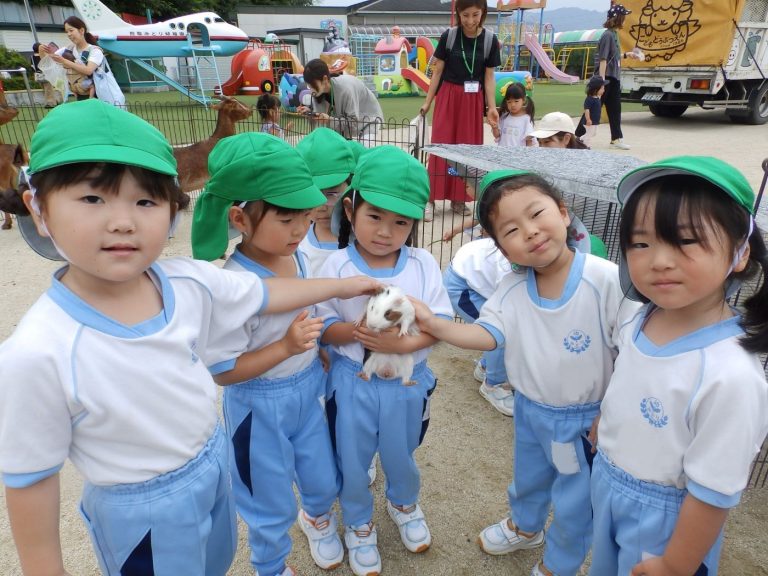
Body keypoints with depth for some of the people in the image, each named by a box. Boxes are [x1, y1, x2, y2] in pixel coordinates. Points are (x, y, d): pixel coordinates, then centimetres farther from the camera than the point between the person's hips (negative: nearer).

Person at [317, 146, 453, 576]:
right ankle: (359, 524, 48)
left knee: (401, 455, 25)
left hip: (408, 382, 1)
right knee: (353, 461, 18)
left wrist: (404, 344, -27)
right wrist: (355, 331, -30)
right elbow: (324, 327, -9)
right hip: (353, 383, -1)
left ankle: (404, 503, 58)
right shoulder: (337, 266, -14)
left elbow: (441, 323, -10)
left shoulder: (423, 264, -11)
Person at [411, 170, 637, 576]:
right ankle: (524, 527, 63)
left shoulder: (606, 280, -27)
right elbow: (486, 335, -17)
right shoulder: (511, 288, -12)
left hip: (586, 419, -4)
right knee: (527, 480, 31)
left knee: (573, 504, 19)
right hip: (529, 410, 5)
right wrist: (432, 323, -32)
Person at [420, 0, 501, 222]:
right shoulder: (448, 36, -5)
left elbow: (489, 77, 2)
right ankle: (431, 199, 0)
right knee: (441, 146, -5)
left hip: (473, 100, 2)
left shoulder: (490, 40, -2)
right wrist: (427, 102, 0)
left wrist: (492, 107, -6)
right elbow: (438, 71, 1)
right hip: (447, 97, -1)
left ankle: (459, 199, 15)